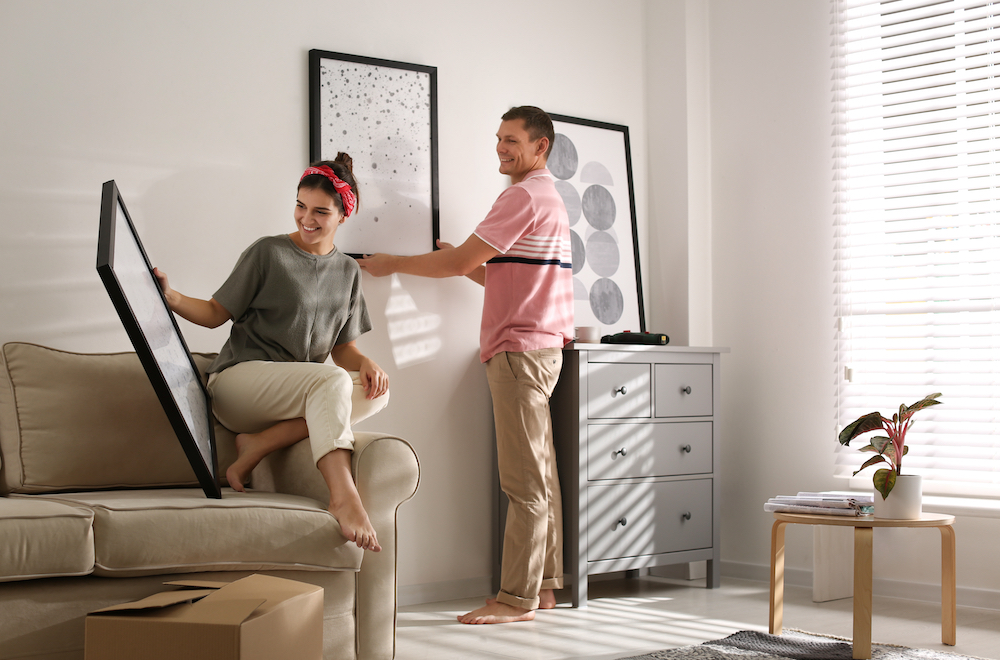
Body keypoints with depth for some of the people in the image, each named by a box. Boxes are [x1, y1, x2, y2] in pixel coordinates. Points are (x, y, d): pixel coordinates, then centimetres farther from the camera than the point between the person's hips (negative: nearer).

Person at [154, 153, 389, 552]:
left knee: (376, 392, -23)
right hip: (238, 380, -5)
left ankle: (259, 443, -26)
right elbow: (217, 313, 2)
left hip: (300, 394, 5)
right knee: (331, 381, -33)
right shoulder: (268, 253, 1)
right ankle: (343, 496, -47)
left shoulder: (347, 271, 15)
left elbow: (343, 347, 16)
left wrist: (366, 363, -7)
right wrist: (171, 298, -16)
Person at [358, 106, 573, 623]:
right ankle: (544, 584, 14)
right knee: (540, 474, 10)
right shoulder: (549, 198, 23)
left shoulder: (525, 196, -11)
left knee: (525, 480, -10)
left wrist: (392, 264, -2)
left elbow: (460, 261, -13)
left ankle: (517, 598, -8)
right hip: (539, 346, 11)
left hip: (521, 348, -11)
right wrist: (467, 263, 13)